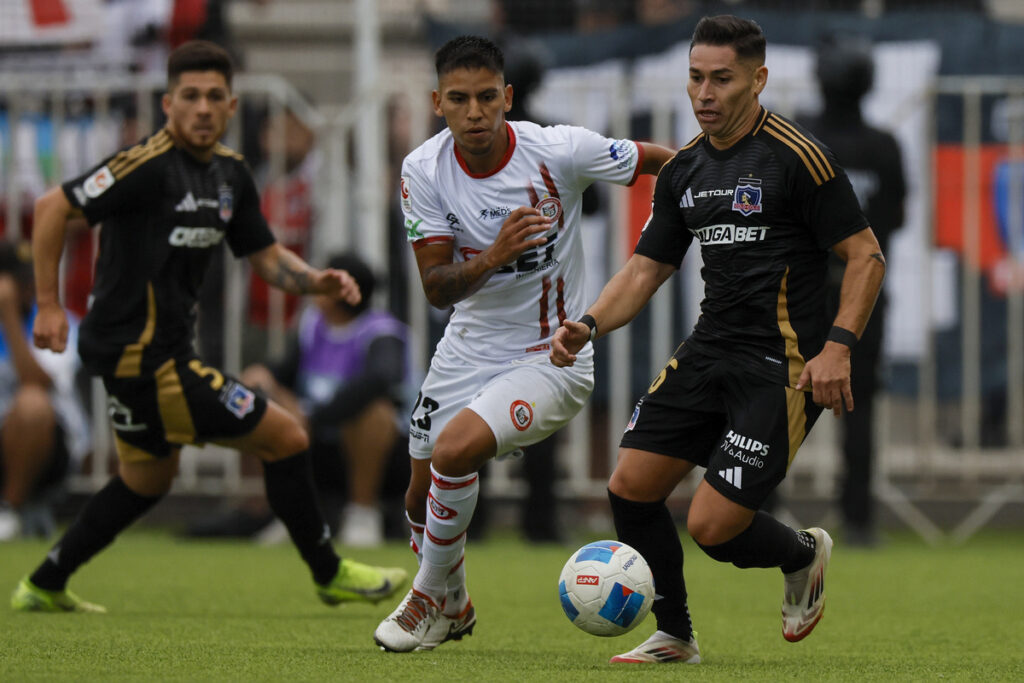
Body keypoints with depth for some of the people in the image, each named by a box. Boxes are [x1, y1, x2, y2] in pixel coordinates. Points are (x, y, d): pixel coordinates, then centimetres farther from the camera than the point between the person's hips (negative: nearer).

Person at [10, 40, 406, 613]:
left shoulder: (231, 173, 8)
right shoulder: (149, 165, -19)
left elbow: (267, 257, 14)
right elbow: (54, 208, -17)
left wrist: (317, 281, -6)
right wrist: (50, 304, -17)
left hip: (155, 354, 10)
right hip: (142, 357, -10)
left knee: (147, 482, 27)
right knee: (286, 438, -5)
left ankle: (45, 586, 35)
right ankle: (330, 575, 11)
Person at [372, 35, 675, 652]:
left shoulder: (560, 151, -20)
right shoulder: (424, 170, -10)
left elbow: (663, 162, -5)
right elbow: (437, 287, -12)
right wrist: (492, 258, -30)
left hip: (550, 359, -5)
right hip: (468, 350, 5)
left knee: (455, 449, -27)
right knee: (422, 497, 12)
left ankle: (431, 597, -4)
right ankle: (454, 609, 42)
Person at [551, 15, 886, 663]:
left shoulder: (798, 157, -11)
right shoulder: (684, 170, 10)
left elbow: (866, 255, -10)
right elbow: (646, 268, 15)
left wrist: (837, 347, -21)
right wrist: (588, 326, -3)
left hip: (782, 366, -7)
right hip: (708, 354, 7)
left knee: (713, 525, -12)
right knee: (631, 487, -1)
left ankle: (805, 554, 21)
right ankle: (675, 635, 17)